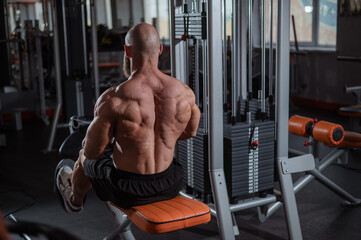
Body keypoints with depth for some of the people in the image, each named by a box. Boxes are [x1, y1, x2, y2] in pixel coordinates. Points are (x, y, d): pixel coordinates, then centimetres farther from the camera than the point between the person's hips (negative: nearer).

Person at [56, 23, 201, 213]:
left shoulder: (113, 99, -24)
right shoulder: (184, 92, -11)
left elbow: (92, 151, -15)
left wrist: (87, 143, 8)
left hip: (128, 192, -3)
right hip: (170, 186, 4)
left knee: (85, 157, 30)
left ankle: (75, 200, 63)